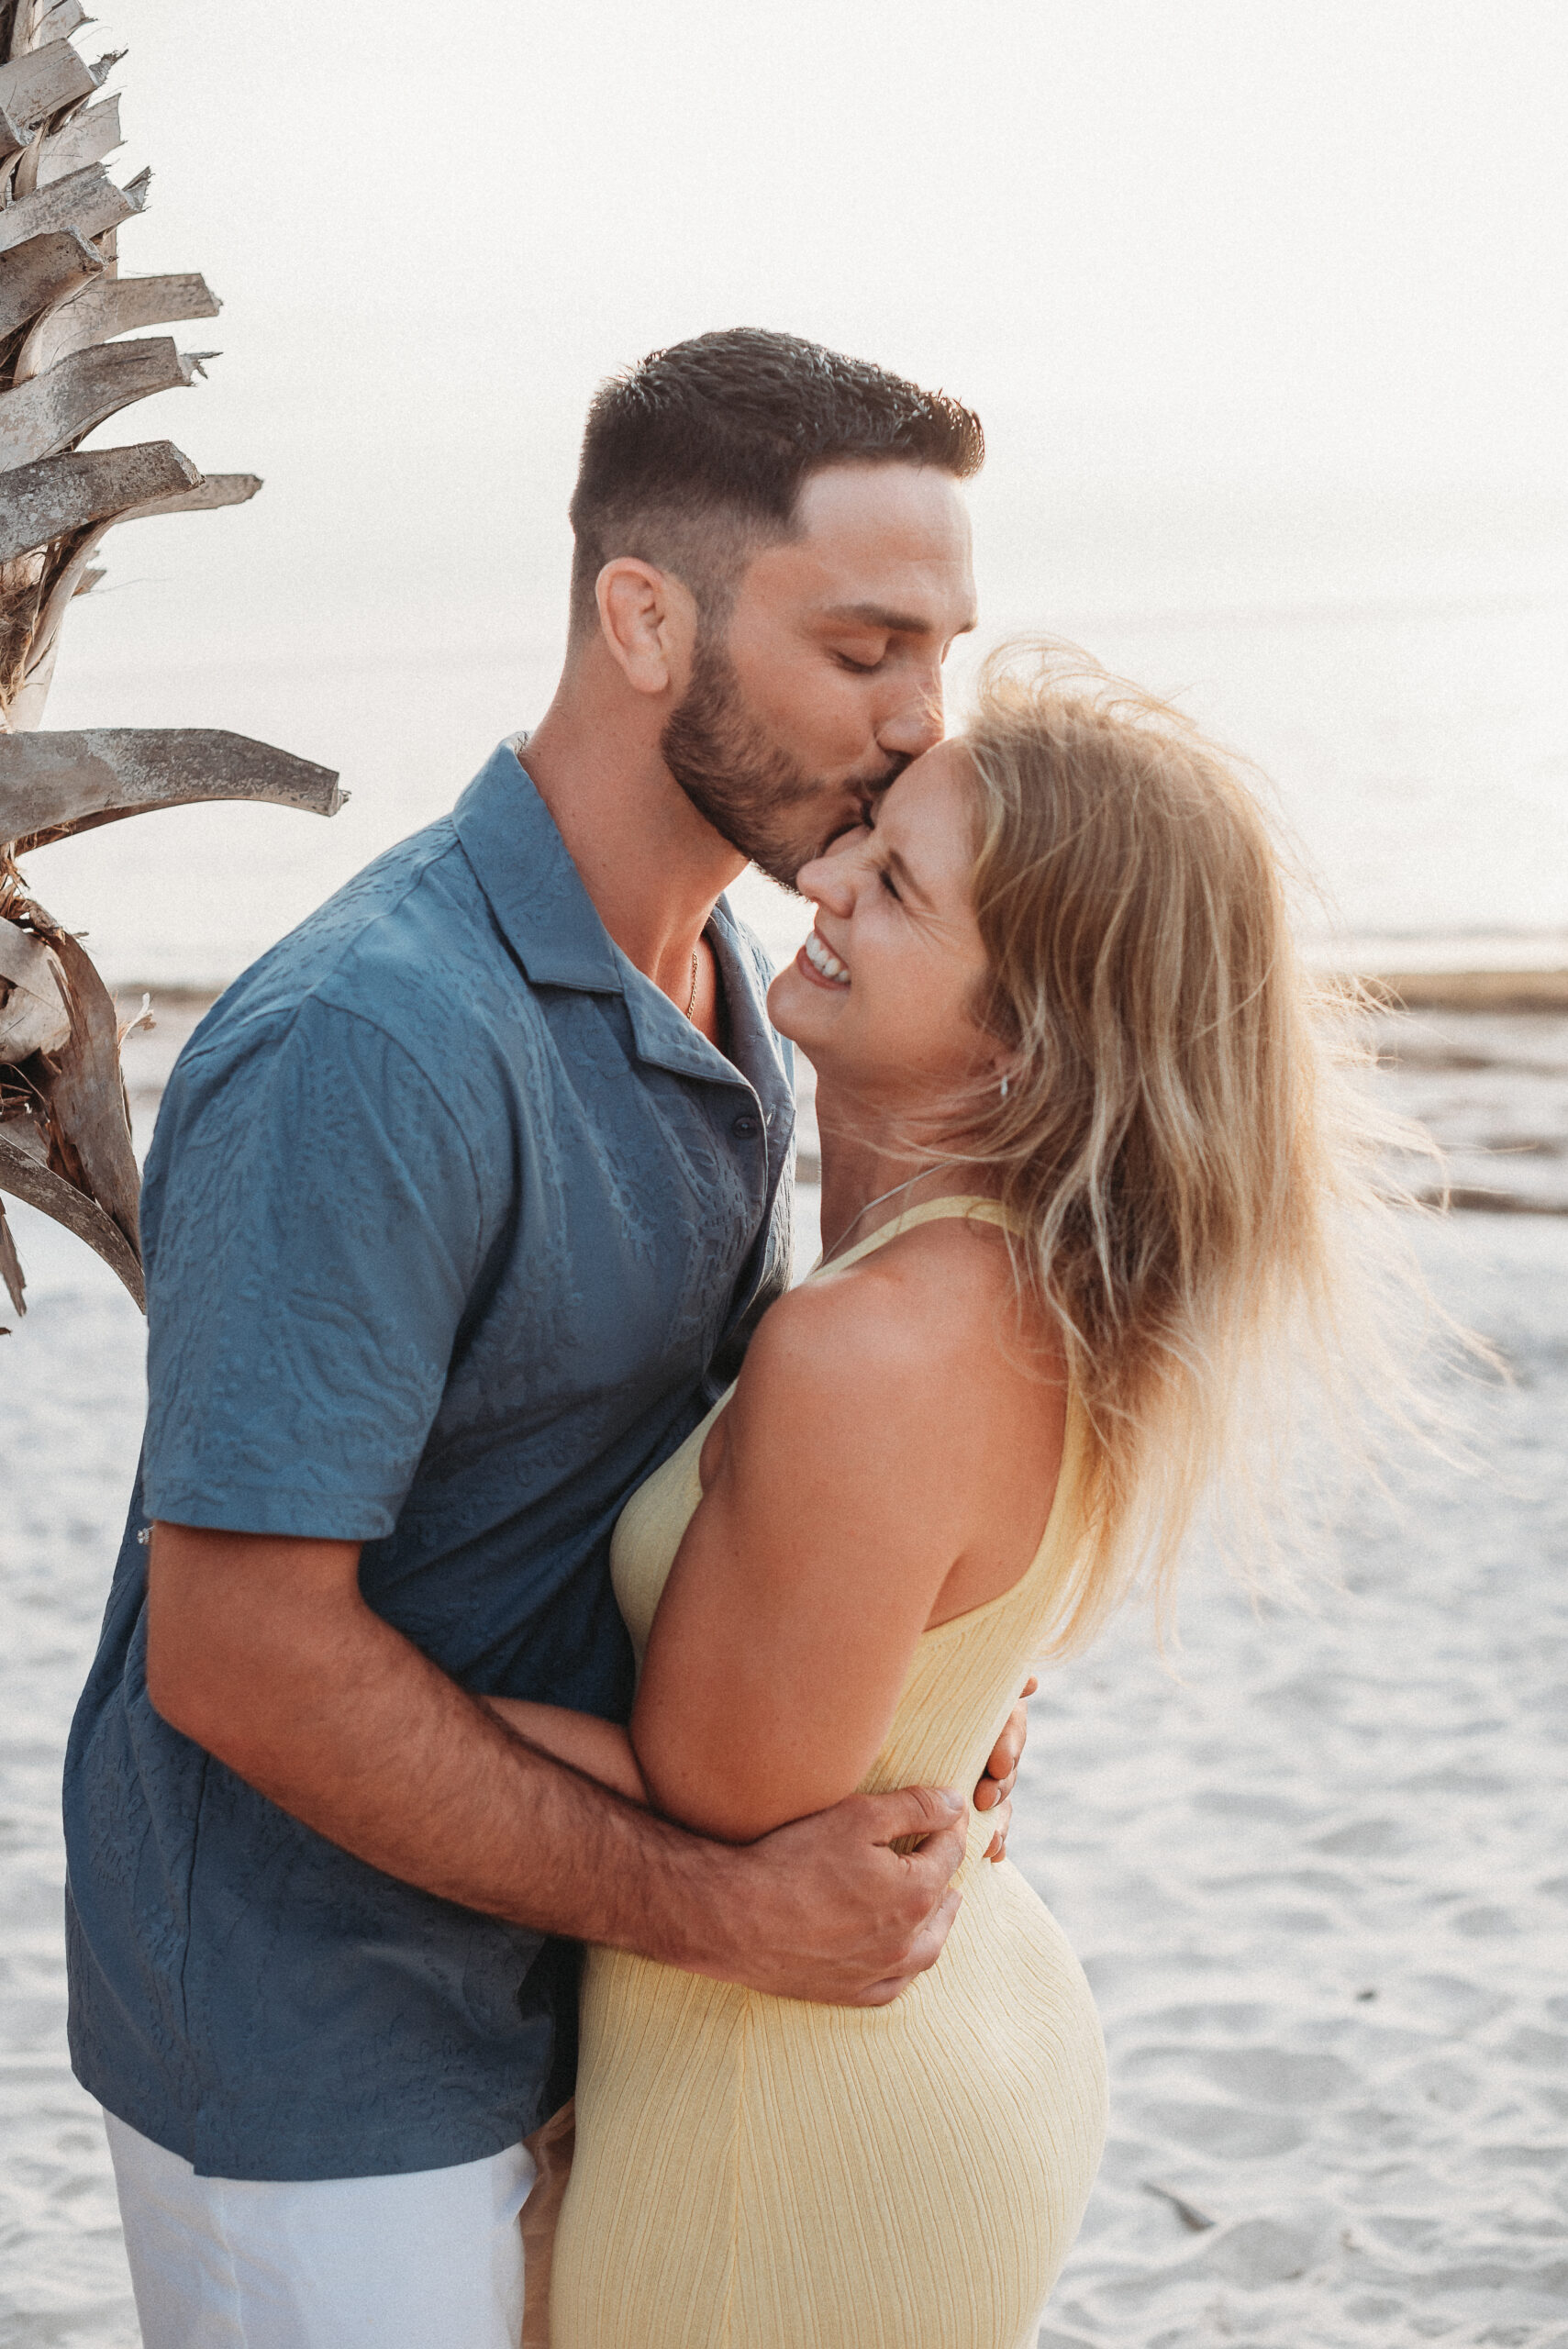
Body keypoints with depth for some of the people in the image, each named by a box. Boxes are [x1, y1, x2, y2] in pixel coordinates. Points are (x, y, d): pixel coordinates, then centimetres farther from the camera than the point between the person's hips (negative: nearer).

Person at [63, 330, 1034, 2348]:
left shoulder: (723, 988, 4)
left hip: (553, 1963, 8)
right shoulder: (371, 1046, -27)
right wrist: (720, 1908, -21)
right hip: (315, 2051, -8)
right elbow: (239, 1650, -27)